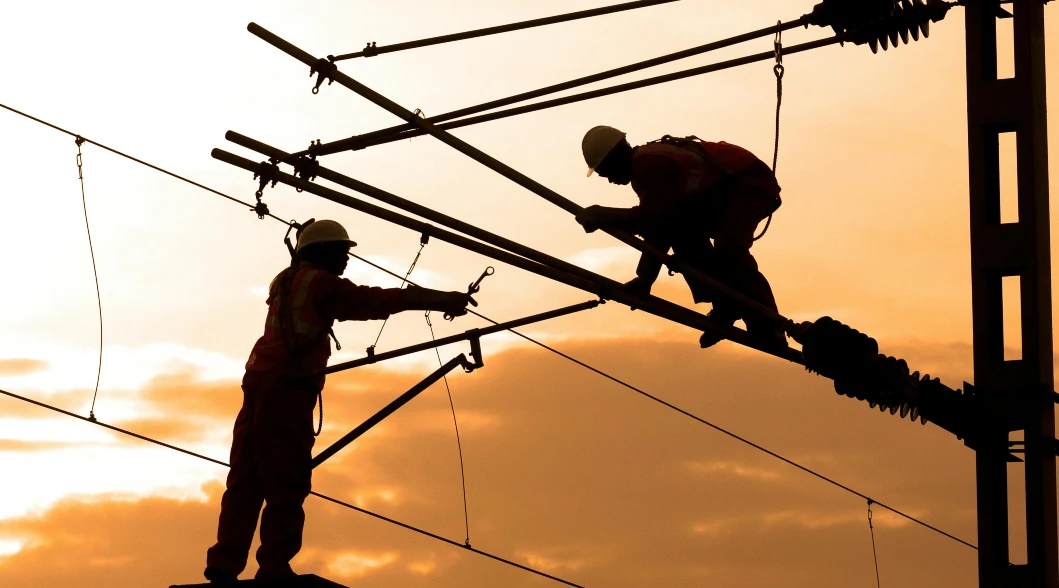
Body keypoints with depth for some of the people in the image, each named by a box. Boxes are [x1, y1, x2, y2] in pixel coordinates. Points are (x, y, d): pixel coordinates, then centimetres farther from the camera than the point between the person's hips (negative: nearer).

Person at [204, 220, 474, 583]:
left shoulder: (285, 283, 24)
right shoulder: (320, 282, -1)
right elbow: (374, 301, -10)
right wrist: (440, 301, -10)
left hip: (260, 383, 8)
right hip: (286, 388, -8)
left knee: (247, 481, 6)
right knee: (286, 484, -10)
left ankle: (225, 565, 0)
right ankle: (274, 569, -17)